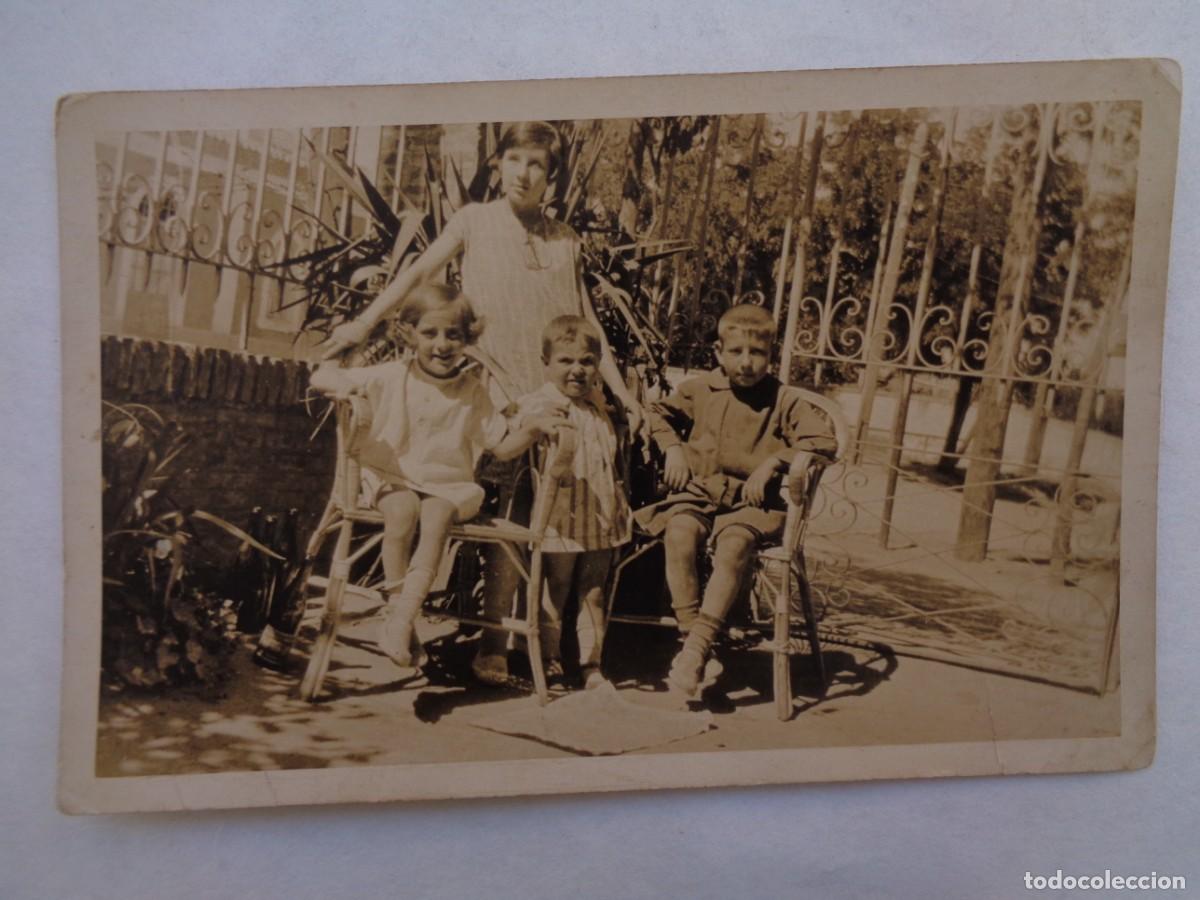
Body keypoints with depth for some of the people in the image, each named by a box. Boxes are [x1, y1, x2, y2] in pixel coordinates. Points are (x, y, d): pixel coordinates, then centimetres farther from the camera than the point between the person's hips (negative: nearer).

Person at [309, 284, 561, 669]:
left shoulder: (473, 391, 3)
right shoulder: (391, 377, -1)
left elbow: (503, 445, 8)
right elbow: (320, 378, -2)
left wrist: (533, 429, -12)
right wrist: (337, 384, -26)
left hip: (449, 484, 1)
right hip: (392, 477, -1)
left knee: (435, 517, -32)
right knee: (403, 509, -34)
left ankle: (402, 619, -33)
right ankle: (394, 605, -21)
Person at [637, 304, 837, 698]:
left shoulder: (783, 400, 3)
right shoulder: (699, 389, 11)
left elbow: (823, 440, -4)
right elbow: (660, 412, 28)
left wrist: (773, 462, -13)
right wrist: (672, 448, 9)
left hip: (752, 501, -2)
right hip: (698, 491, 2)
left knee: (734, 545, -34)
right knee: (679, 534, -32)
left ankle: (697, 646, -34)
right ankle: (691, 634, -28)